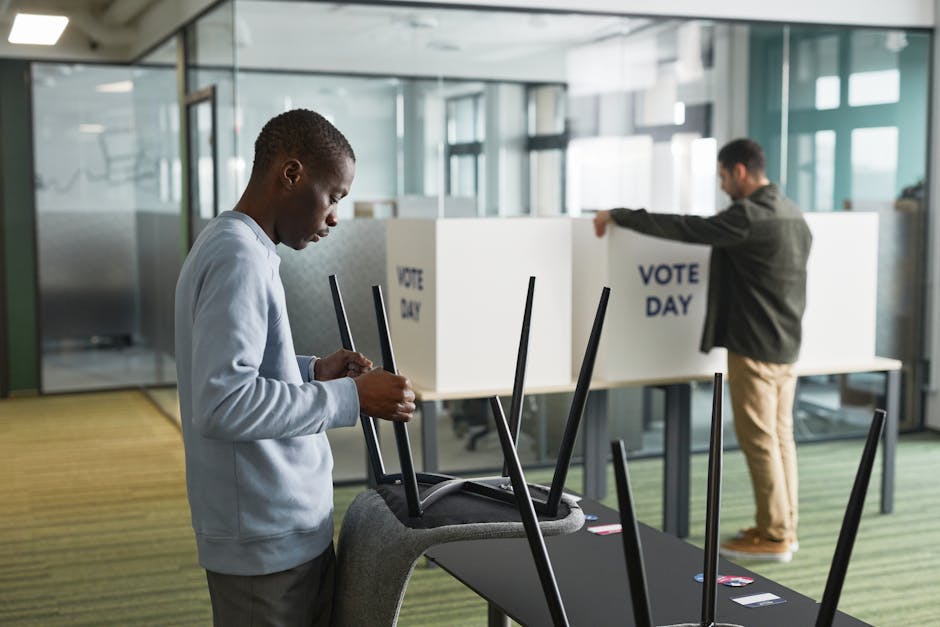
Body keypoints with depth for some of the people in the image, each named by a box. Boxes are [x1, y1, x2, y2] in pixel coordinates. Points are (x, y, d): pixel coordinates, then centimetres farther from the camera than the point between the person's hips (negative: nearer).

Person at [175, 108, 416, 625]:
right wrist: (351, 397, -22)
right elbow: (221, 402, -27)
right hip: (267, 539, -10)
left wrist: (313, 372, 7)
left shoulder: (233, 245, 11)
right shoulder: (238, 258, -19)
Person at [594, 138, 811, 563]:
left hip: (754, 347, -9)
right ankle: (782, 527, 20)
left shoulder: (748, 216, -18)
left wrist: (619, 215, -13)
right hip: (786, 345, 9)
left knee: (759, 440, -3)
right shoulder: (792, 214, 11)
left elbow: (683, 228, -21)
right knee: (780, 436, 13)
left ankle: (773, 536, 3)